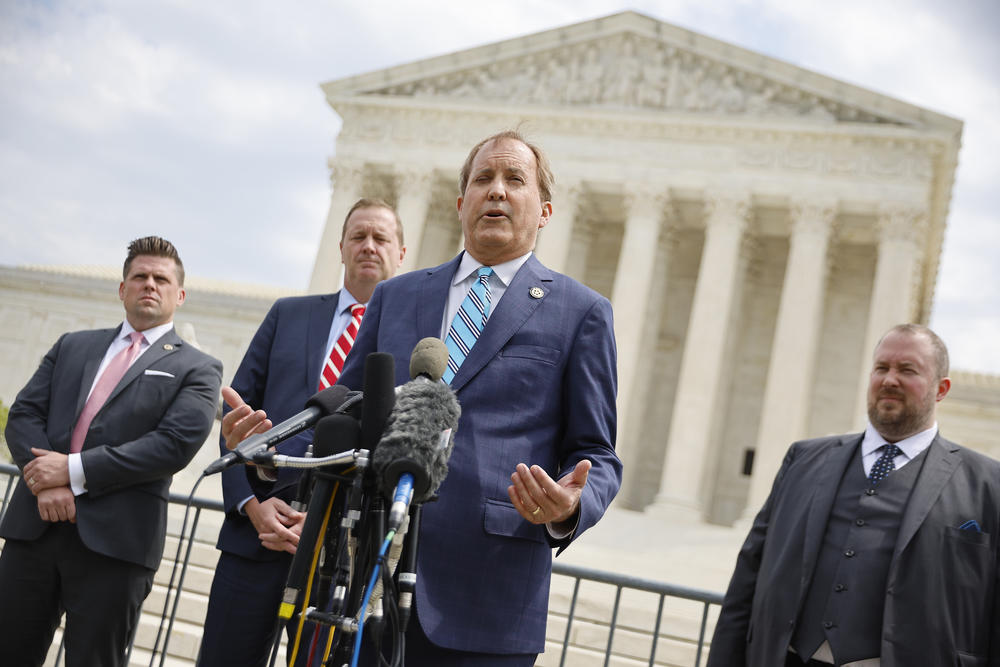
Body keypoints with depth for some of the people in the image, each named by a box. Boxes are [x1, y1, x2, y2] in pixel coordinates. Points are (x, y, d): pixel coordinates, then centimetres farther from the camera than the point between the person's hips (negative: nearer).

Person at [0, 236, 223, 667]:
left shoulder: (197, 369, 5)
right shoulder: (71, 346, 19)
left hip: (114, 541, -3)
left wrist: (74, 471, -14)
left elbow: (176, 443, -10)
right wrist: (46, 481, -10)